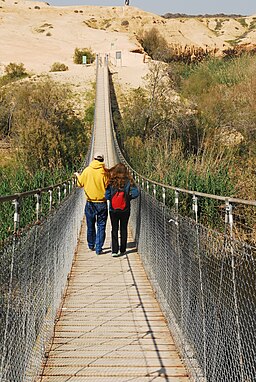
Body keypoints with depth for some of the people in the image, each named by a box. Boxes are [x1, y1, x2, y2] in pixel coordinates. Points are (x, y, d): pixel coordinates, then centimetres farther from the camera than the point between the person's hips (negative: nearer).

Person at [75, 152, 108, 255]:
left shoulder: (87, 170, -4)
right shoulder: (104, 172, -10)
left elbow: (80, 184, 7)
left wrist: (77, 175, 26)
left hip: (90, 202, 2)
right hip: (102, 202, -2)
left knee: (90, 225, 17)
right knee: (101, 226, 5)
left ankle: (91, 245, 31)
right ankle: (98, 248, 2)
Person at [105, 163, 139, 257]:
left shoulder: (111, 182, -10)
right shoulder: (128, 181, -9)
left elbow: (107, 196, -10)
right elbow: (135, 193, -13)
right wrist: (127, 197, 2)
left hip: (113, 210, 0)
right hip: (125, 210, 1)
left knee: (114, 229, 9)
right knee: (123, 229, 13)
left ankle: (114, 250, 4)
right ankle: (122, 250, 19)